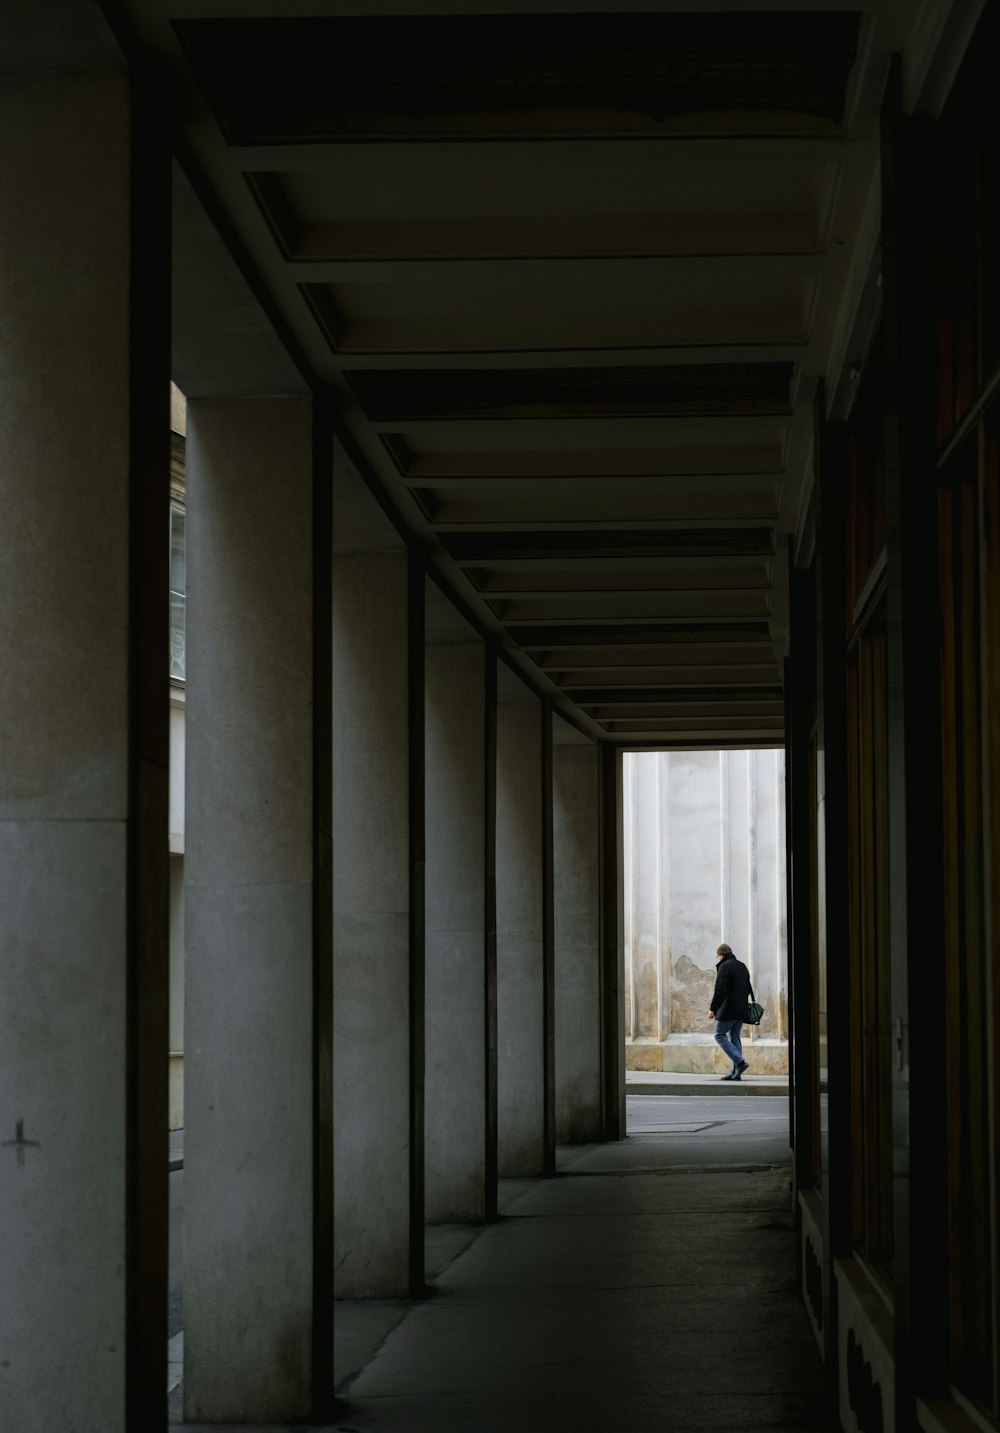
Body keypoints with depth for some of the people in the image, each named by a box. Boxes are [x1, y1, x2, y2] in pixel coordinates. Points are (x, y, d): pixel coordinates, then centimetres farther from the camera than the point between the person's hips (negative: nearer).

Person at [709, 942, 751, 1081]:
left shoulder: (724, 967, -11)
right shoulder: (742, 966, 16)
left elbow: (720, 990, -18)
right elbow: (748, 988, 21)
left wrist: (713, 1008, -13)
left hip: (728, 1010, -8)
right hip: (741, 1010, 8)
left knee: (720, 1035, 0)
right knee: (734, 1037, 11)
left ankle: (740, 1062, -14)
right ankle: (735, 1072, 6)